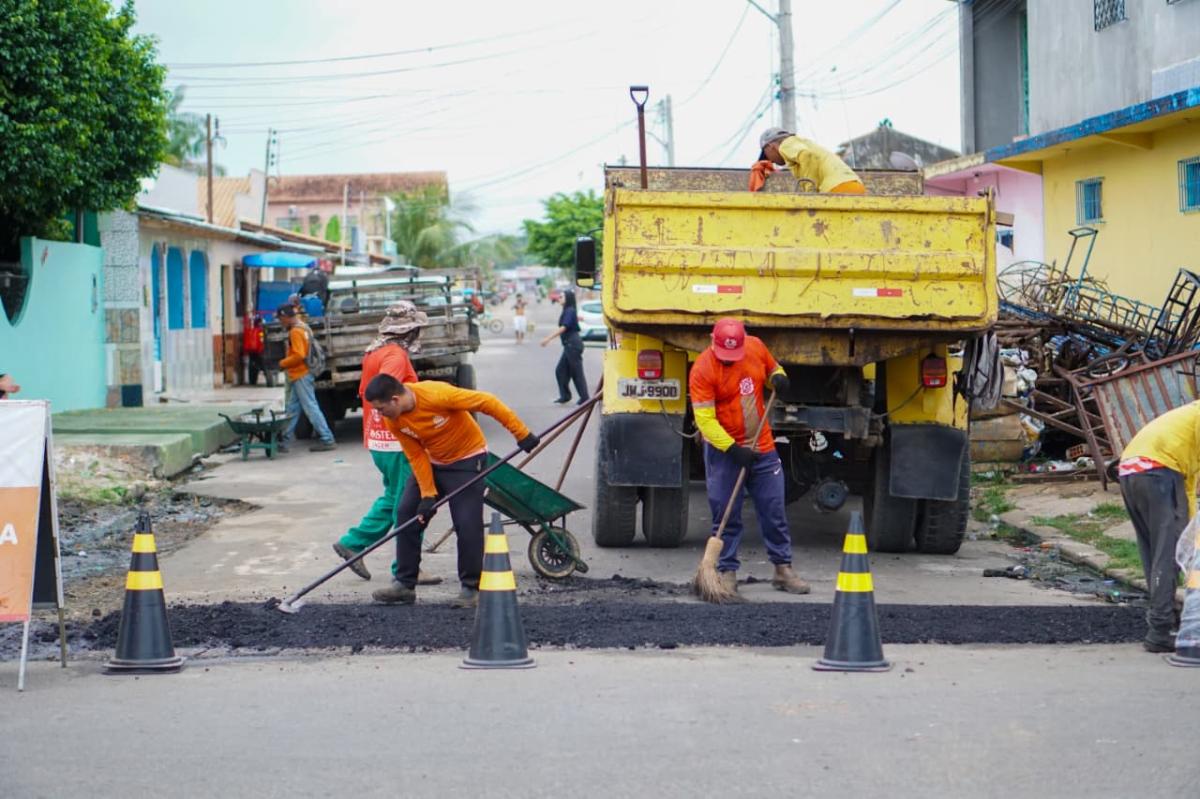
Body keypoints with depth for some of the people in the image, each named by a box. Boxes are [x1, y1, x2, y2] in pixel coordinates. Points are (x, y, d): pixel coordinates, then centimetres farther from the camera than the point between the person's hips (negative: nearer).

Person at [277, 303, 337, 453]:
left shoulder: (295, 332, -17)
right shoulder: (303, 328, 14)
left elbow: (298, 356, -24)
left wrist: (283, 363, -11)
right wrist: (286, 363, 15)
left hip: (301, 377, -10)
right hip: (301, 375, 10)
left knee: (311, 408, -7)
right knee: (292, 409, 12)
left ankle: (327, 440, -6)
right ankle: (285, 441, 15)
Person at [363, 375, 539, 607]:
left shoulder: (437, 395, -33)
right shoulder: (393, 421, -14)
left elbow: (487, 403, -27)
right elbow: (416, 457, -6)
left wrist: (521, 434, -25)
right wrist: (427, 495, -12)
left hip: (467, 460, -6)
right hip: (431, 463, 6)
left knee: (467, 524, -12)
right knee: (406, 514, 1)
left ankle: (471, 588, 3)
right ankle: (404, 584, 10)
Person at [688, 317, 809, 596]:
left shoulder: (756, 346, -3)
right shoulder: (703, 370, -18)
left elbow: (772, 369, 18)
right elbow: (704, 419, -20)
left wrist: (778, 378, -7)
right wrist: (732, 449, -27)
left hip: (762, 447, 4)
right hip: (723, 451, -4)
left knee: (774, 510, 7)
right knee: (726, 515, 1)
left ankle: (783, 569, 17)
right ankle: (727, 572, 11)